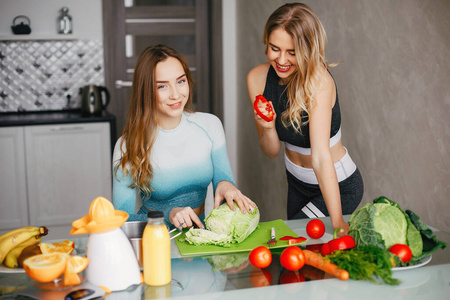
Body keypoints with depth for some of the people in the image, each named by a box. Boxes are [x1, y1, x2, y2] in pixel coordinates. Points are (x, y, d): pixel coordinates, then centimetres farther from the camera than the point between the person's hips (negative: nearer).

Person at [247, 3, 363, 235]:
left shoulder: (319, 81, -29)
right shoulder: (257, 78, -13)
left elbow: (320, 156, -38)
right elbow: (272, 152, -8)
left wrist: (337, 221, -44)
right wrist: (267, 128, -29)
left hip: (337, 185, -6)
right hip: (297, 183, 6)